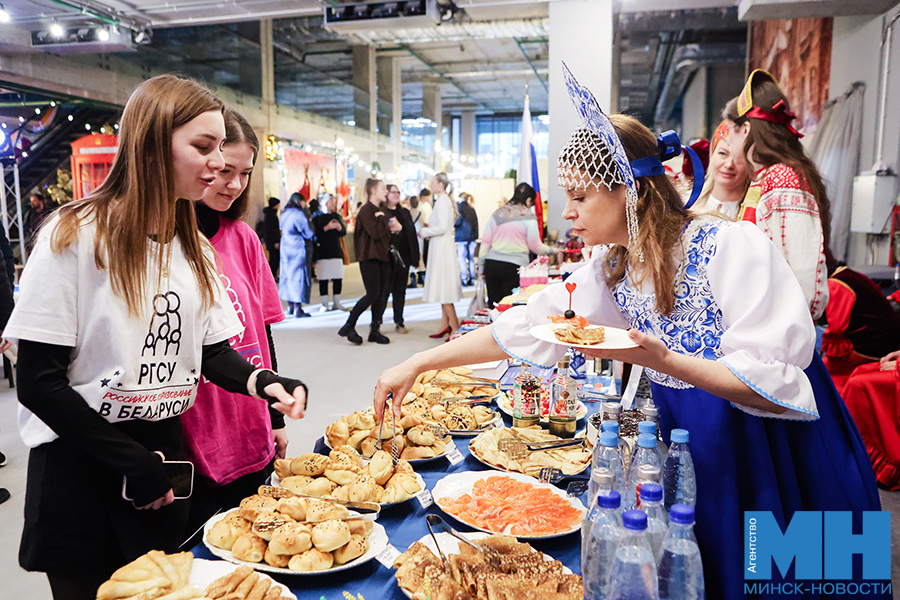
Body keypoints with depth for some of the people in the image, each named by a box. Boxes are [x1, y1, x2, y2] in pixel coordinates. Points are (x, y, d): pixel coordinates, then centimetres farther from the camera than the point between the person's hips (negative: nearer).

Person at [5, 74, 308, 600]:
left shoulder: (196, 248, 6)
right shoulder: (76, 237, -15)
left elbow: (214, 352, 6)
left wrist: (262, 381, -16)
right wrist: (132, 462, -14)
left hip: (166, 450, 6)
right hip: (80, 463, -5)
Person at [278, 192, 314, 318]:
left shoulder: (284, 214, 11)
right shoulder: (299, 214, -14)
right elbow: (308, 233, -13)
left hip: (285, 249, 8)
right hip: (298, 249, -8)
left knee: (288, 275, 12)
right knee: (299, 276, -5)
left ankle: (290, 306, 19)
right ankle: (297, 309, -6)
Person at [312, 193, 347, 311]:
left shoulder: (336, 215, 15)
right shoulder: (317, 217, 0)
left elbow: (344, 232, 12)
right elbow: (314, 233, -10)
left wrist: (339, 227, -9)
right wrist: (327, 227, -19)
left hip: (336, 251, 4)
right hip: (322, 252, -4)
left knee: (338, 277, 2)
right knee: (323, 278, -4)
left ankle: (336, 303, 12)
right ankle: (325, 304, 4)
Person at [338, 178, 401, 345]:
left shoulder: (381, 211, 18)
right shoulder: (366, 210, -10)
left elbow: (386, 231, 21)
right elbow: (375, 233, -22)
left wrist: (394, 227, 0)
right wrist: (385, 221, -7)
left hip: (383, 256, 9)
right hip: (369, 258, -8)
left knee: (381, 294, 6)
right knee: (373, 295, -11)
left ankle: (375, 330, 13)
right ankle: (348, 327, 0)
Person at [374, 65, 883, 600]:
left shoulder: (733, 249, -23)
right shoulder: (610, 272, -3)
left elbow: (777, 386, -24)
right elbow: (522, 328, -2)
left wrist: (662, 361, -37)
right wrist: (417, 364, -5)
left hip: (785, 459, -5)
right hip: (695, 456, 6)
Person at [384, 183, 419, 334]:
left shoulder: (405, 213, 16)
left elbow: (412, 234, 14)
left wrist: (414, 256, 9)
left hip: (403, 257, 6)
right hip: (388, 258, -6)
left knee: (400, 290, 10)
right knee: (385, 289, -2)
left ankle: (399, 323, 17)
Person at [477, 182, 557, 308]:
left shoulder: (496, 214, 11)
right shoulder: (528, 217, -4)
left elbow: (485, 241, 11)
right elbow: (535, 247, 0)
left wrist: (482, 266, 16)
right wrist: (552, 250, 18)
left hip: (491, 264, 5)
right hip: (514, 267, -5)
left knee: (493, 305, 7)